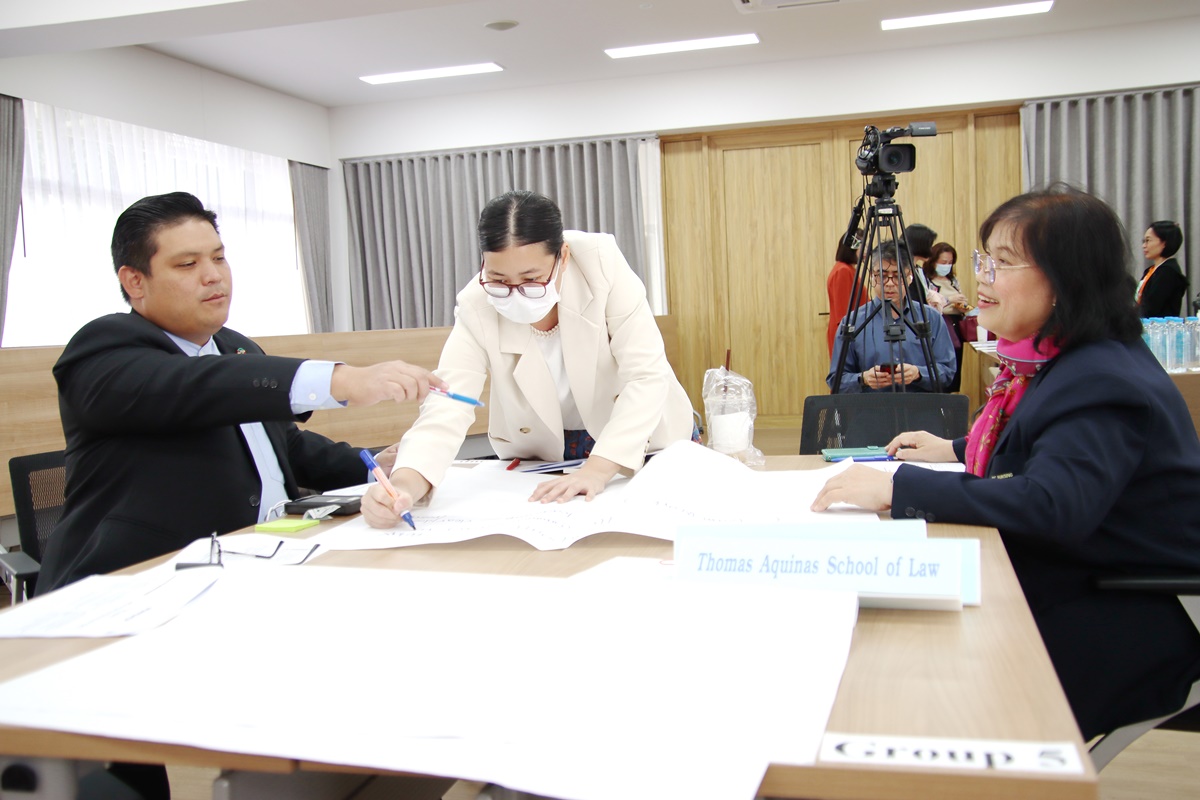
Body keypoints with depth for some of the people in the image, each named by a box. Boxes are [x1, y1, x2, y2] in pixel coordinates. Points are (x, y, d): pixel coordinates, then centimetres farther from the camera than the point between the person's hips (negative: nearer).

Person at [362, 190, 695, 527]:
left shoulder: (602, 263, -25)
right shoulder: (476, 306, -22)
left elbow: (647, 376, -27)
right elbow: (446, 411, -29)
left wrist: (598, 469, -38)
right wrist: (404, 486, -49)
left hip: (641, 437, 1)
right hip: (544, 455, 0)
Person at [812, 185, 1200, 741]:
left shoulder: (1104, 384, -24)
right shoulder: (1060, 362, 8)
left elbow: (1053, 504, -38)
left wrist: (898, 489, -39)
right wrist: (958, 450, 13)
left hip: (1135, 622, -9)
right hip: (1077, 589, 9)